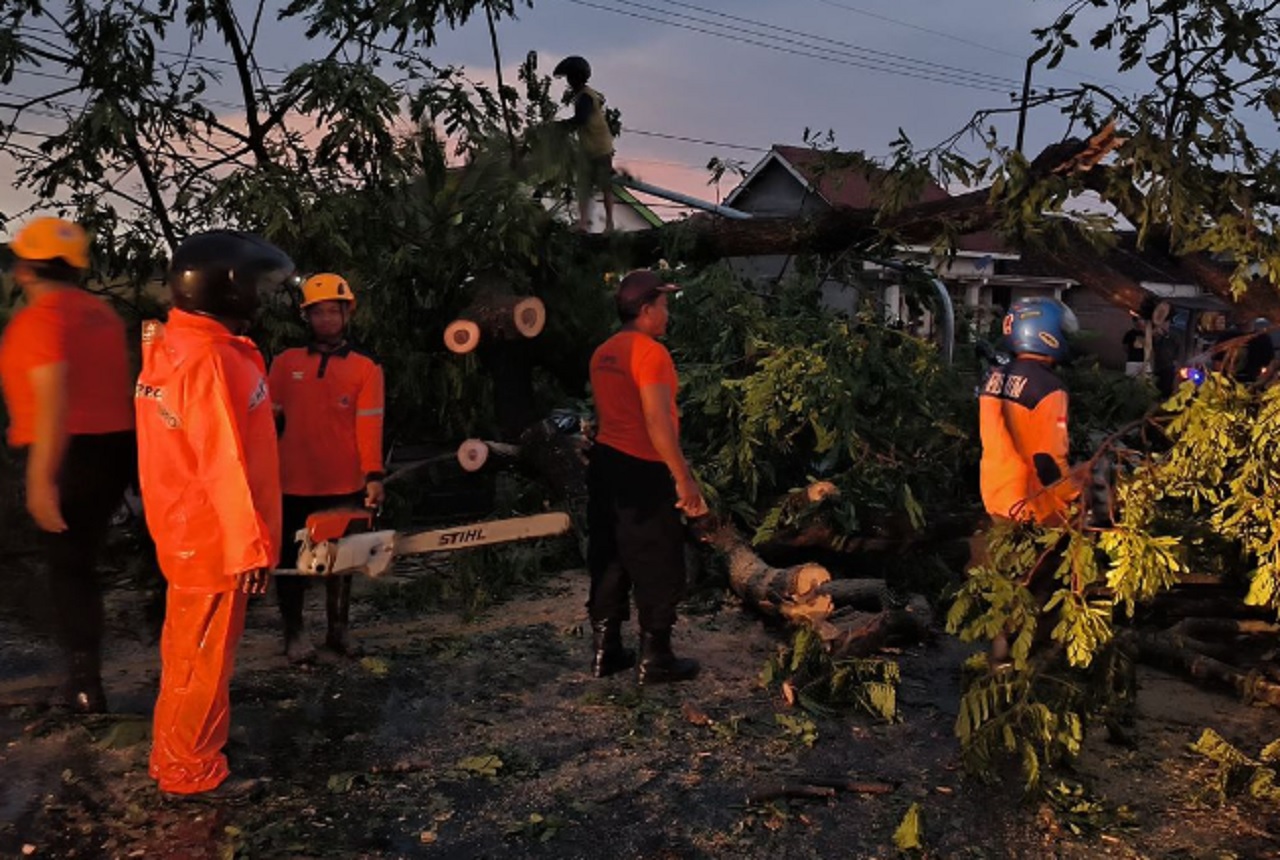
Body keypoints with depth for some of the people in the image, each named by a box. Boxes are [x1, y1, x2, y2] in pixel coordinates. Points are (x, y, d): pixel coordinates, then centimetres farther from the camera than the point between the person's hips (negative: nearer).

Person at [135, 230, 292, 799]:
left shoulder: (174, 343, 7)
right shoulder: (208, 360, -24)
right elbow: (225, 465, -26)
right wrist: (251, 544, -22)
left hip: (190, 530, 10)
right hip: (213, 537, -10)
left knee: (190, 650, 21)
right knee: (203, 659, 4)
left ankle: (175, 754, 36)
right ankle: (191, 772, 19)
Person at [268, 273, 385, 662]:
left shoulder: (366, 369, -1)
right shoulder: (285, 362, 4)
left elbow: (369, 426, -8)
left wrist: (374, 475, -15)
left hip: (344, 485, 0)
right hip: (293, 483, 1)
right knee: (290, 558, 9)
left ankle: (339, 629, 27)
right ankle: (294, 632, 23)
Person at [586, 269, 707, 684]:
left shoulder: (603, 354, 9)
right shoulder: (651, 353, -17)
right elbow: (658, 423, -22)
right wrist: (684, 479, -20)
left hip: (605, 463, 9)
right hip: (643, 472, -8)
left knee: (609, 561, 15)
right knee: (658, 569, 4)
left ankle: (605, 651, 23)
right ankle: (655, 658, 12)